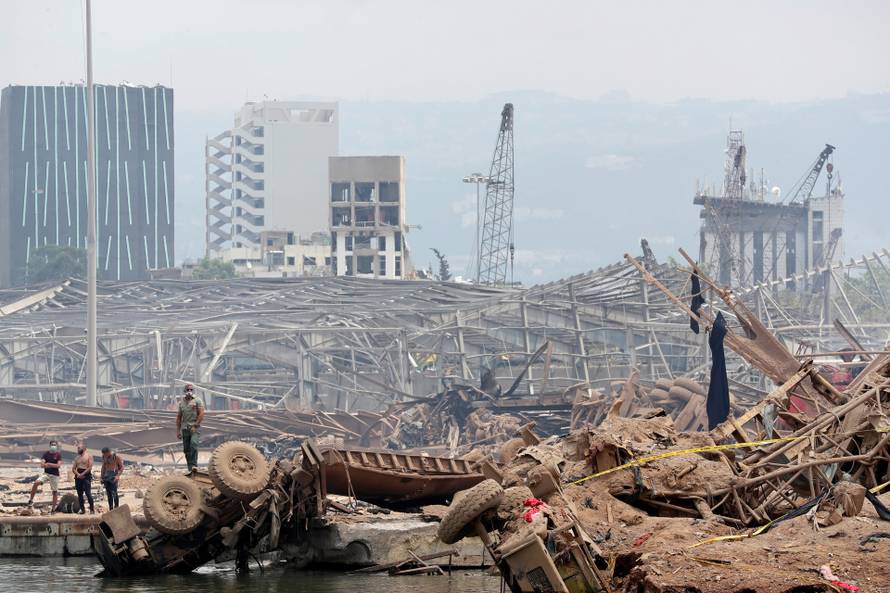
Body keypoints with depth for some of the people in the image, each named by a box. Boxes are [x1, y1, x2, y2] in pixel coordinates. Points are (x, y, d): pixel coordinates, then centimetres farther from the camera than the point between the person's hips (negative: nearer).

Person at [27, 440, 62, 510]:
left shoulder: (58, 454, -1)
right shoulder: (46, 454, 5)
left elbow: (58, 465, -10)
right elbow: (42, 464, -4)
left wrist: (49, 464, -15)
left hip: (55, 475, -1)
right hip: (46, 473, 1)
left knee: (55, 491, 4)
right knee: (36, 483, -23)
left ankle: (54, 508, 14)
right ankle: (31, 500, -15)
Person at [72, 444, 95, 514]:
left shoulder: (89, 456, 1)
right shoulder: (77, 458, 17)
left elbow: (90, 468, -9)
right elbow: (73, 468, 11)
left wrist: (82, 474, -15)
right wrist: (78, 474, -9)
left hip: (86, 476, -6)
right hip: (78, 476, 6)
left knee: (88, 493, -14)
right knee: (80, 494, 3)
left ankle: (92, 509, -10)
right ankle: (82, 509, 8)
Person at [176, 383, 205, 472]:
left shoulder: (197, 401, 0)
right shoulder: (181, 402, 14)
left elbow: (201, 414, -7)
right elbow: (179, 417, 18)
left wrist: (195, 426, -14)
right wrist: (178, 430, 13)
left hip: (194, 427, -5)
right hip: (185, 428, 5)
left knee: (193, 444, -24)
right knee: (186, 449, 3)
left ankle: (194, 465, -26)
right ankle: (190, 468, 7)